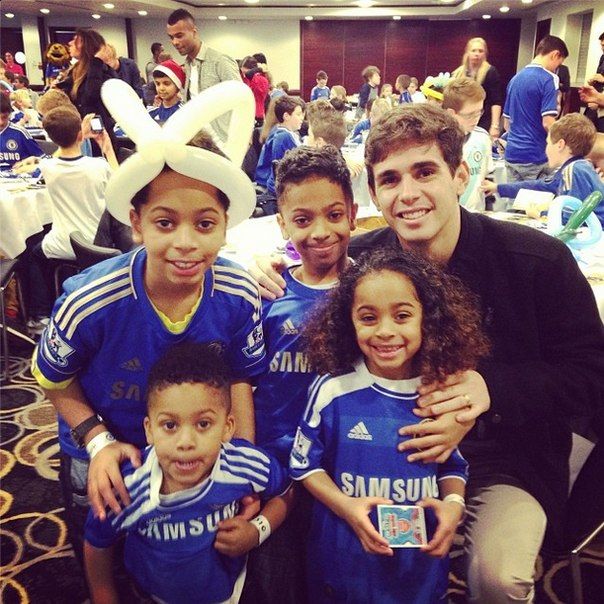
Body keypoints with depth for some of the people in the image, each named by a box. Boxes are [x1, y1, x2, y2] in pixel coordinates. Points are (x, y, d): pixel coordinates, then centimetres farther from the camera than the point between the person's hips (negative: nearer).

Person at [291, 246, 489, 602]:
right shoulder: (333, 390, -14)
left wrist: (454, 502, -11)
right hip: (345, 558, -1)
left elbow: (454, 465, 8)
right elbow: (305, 463, -4)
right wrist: (347, 507, -17)